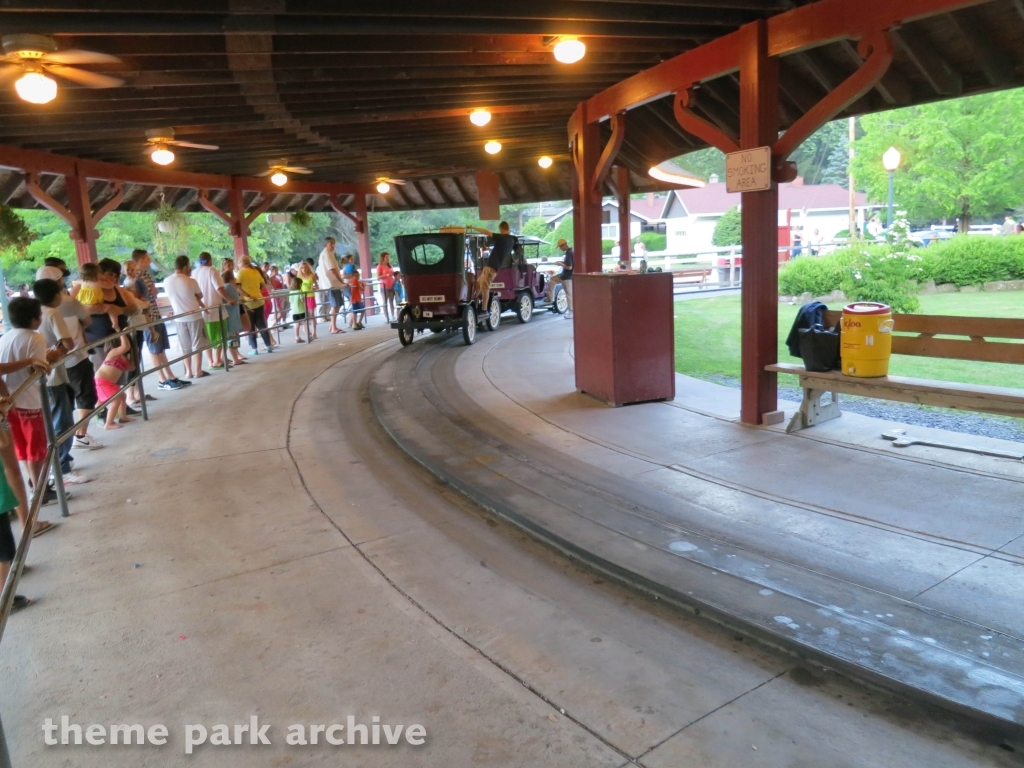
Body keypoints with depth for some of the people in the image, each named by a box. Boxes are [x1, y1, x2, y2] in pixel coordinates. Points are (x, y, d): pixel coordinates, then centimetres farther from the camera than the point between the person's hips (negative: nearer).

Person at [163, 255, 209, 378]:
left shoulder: (167, 282, -1)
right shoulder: (190, 281, -14)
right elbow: (200, 296, 1)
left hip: (179, 318, 4)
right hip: (194, 316, -4)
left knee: (185, 347, 12)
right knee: (197, 345, 5)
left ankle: (189, 371, 15)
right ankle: (198, 371, 7)